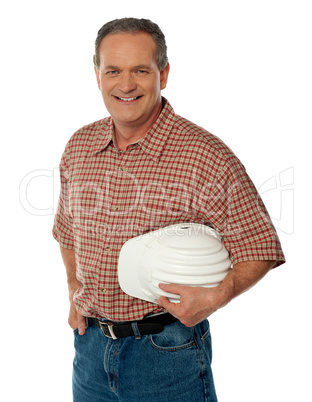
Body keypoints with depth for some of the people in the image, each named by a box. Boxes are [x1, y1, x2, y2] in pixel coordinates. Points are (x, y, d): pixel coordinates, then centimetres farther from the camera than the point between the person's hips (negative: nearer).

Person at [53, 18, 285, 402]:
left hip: (167, 351, -4)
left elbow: (257, 248, -10)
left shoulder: (207, 156, -15)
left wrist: (217, 296, -25)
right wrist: (74, 291, 8)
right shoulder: (79, 147, 2)